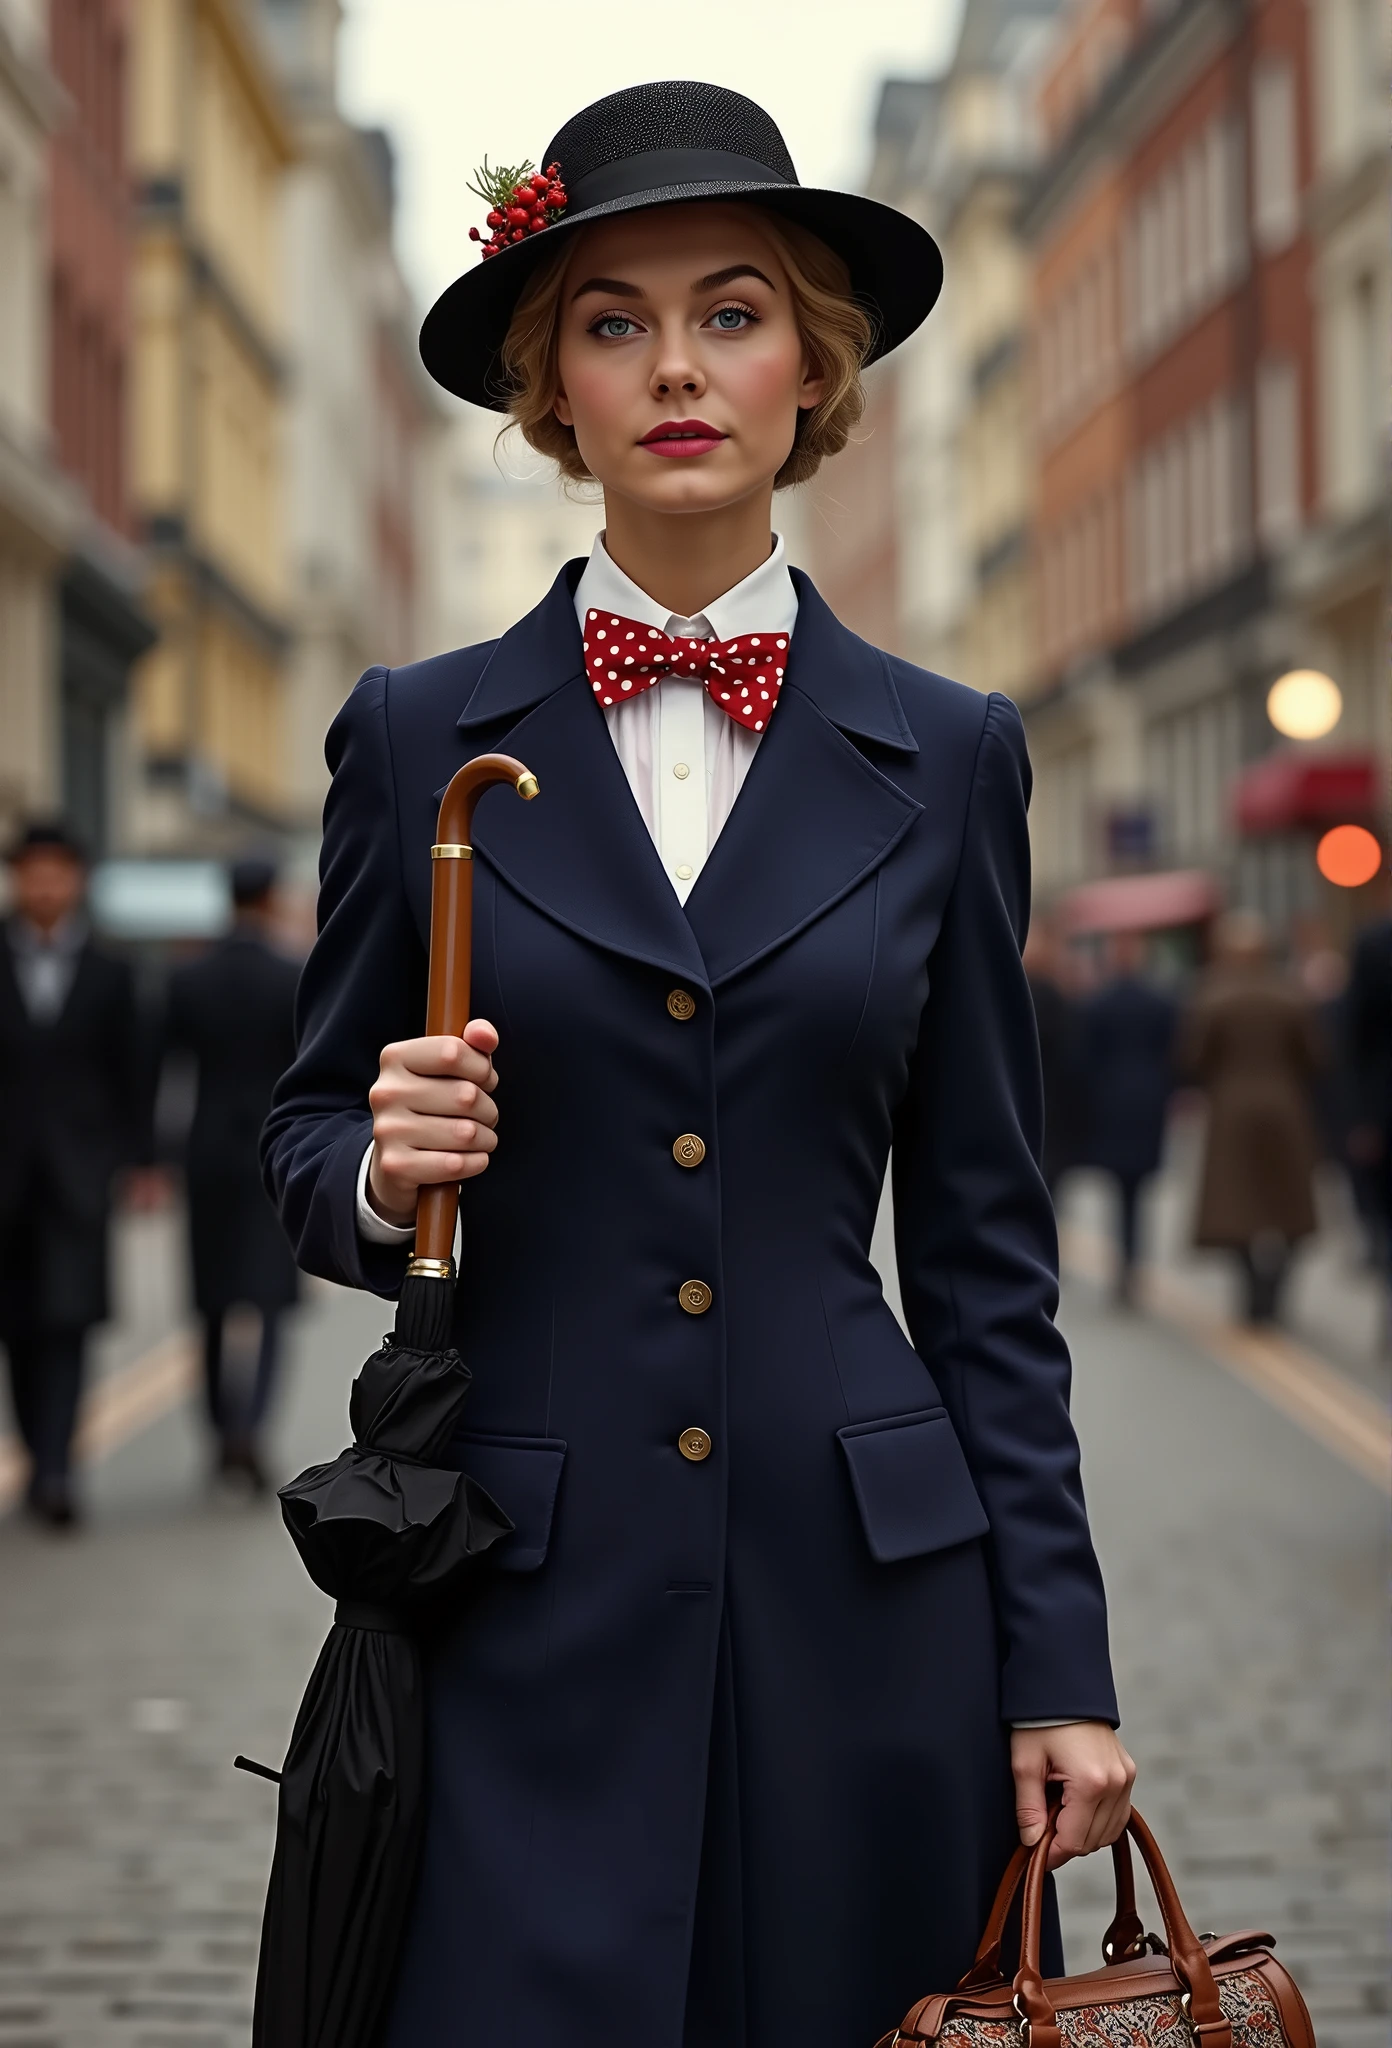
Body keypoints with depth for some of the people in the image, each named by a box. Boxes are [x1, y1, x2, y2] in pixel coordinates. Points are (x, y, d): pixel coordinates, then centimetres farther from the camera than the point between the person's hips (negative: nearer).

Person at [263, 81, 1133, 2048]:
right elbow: (309, 1144, 12)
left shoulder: (945, 755, 5)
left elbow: (982, 1242, 6)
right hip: (523, 1605, 0)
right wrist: (383, 1167, -12)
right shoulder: (418, 738, 4)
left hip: (865, 1595, 1)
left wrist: (1057, 1664, 2)